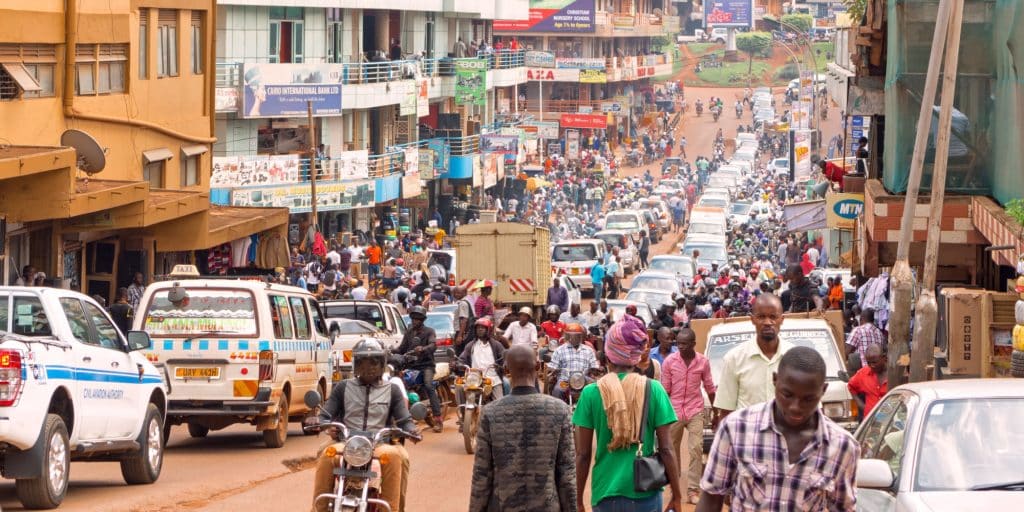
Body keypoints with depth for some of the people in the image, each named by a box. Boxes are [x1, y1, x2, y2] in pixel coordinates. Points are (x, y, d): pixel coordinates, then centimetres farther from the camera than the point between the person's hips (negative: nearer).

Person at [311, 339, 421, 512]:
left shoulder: (392, 390, 16)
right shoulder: (344, 387, 16)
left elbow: (404, 419, 8)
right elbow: (326, 415, 11)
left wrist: (410, 430, -16)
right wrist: (319, 424, -13)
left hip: (380, 444, 0)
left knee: (395, 456, -36)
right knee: (327, 454, -34)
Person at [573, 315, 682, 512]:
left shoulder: (591, 393, -4)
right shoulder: (653, 390, -4)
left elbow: (583, 454, -2)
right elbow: (666, 449, -4)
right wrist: (676, 496, 4)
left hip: (606, 492, 0)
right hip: (646, 492, 0)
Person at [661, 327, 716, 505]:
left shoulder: (703, 362, -4)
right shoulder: (669, 361, -6)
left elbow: (710, 388, 5)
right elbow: (664, 390, -1)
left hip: (695, 411, -1)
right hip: (674, 411, 1)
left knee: (696, 449, -9)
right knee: (673, 449, 10)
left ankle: (693, 490, -7)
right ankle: (675, 486, 27)